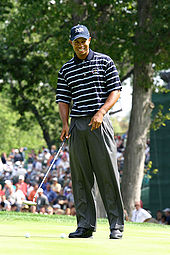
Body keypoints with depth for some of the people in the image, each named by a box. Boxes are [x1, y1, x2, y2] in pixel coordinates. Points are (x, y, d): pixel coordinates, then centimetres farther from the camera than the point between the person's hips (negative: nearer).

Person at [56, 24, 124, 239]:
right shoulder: (66, 70, 14)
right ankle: (85, 225, 7)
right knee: (80, 177, 2)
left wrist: (101, 112, -13)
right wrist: (65, 123, -4)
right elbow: (63, 99, 12)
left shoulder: (105, 62, 5)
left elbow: (115, 91, 1)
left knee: (107, 173, -6)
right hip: (77, 124, 4)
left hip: (99, 123, -3)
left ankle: (116, 225, -2)